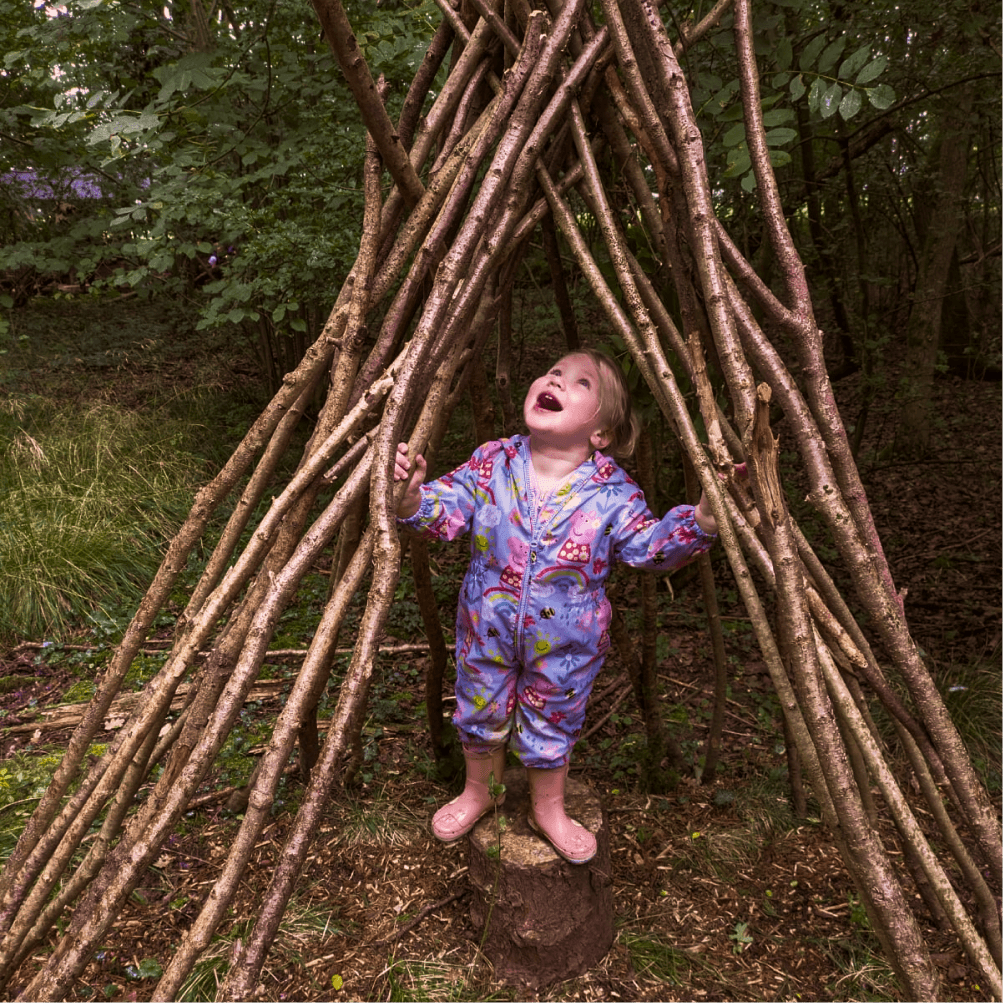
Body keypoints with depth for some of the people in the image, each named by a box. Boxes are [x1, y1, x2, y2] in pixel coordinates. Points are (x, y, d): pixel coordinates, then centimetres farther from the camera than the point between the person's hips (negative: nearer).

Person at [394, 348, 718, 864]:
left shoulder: (612, 491, -17)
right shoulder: (491, 463, -14)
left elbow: (650, 547, -11)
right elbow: (444, 513, -12)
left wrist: (701, 519, -26)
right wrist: (413, 494, -33)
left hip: (565, 646, -1)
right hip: (487, 633, 2)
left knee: (551, 725, 21)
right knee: (481, 714, 23)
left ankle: (548, 808, 50)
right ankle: (478, 792, 54)